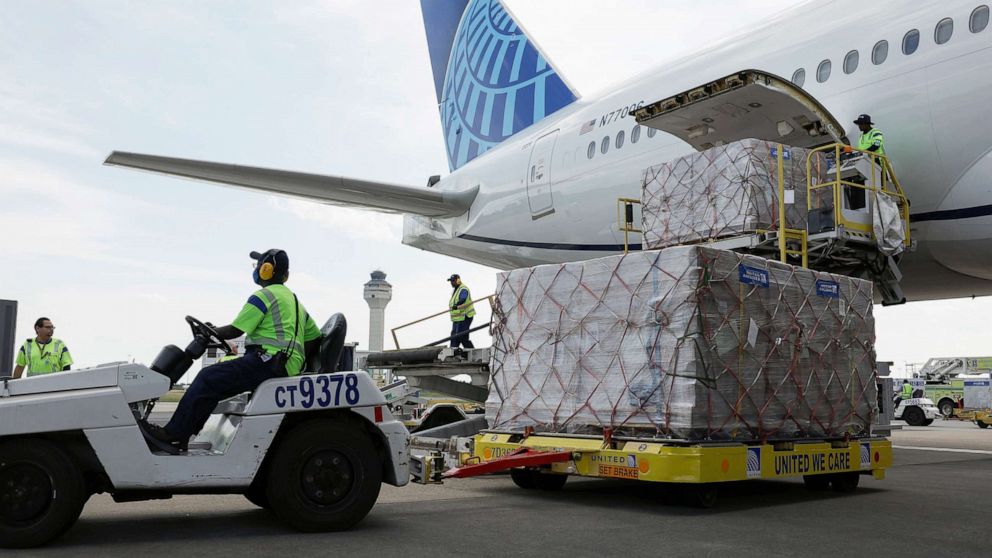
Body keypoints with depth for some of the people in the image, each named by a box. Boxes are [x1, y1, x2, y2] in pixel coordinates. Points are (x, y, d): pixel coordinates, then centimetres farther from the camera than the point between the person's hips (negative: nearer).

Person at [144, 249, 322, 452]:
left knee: (208, 377, -10)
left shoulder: (263, 296, -3)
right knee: (212, 387, 10)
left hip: (268, 361, -9)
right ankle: (180, 439, 4)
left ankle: (173, 433, -11)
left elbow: (235, 330, -5)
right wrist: (297, 361, 23)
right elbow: (315, 339, 24)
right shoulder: (294, 300, 26)